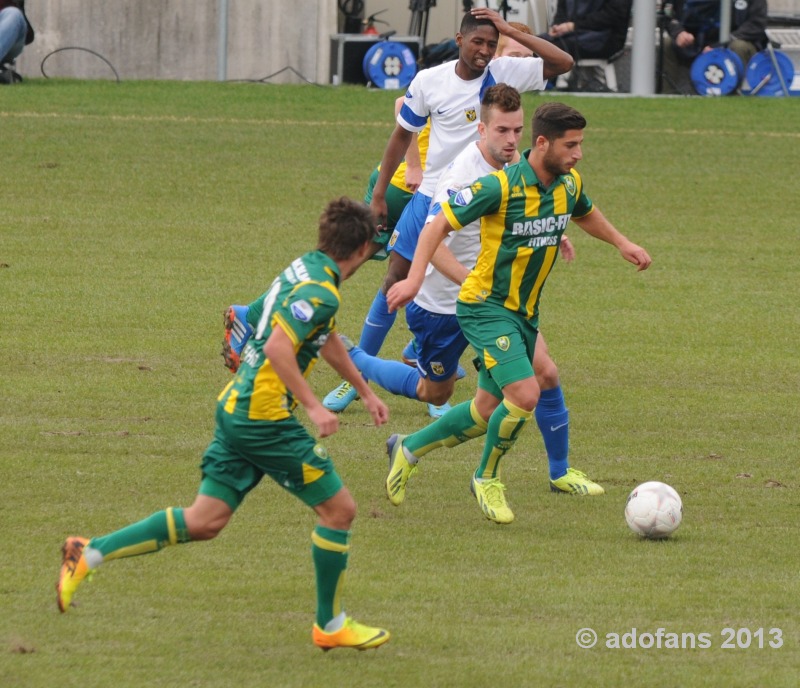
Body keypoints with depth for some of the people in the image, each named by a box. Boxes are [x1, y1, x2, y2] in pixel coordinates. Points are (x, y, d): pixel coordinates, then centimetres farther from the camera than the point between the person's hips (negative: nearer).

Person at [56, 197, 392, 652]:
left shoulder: (306, 269, 15)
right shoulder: (321, 292, -16)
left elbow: (328, 340, 31)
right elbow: (278, 346, -28)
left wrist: (366, 392, 40)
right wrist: (314, 407, -26)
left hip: (236, 408, 9)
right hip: (264, 418, -9)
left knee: (205, 521, 9)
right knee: (340, 509, 1)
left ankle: (90, 554, 5)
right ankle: (331, 625, 11)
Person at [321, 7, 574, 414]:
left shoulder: (505, 74, -8)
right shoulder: (430, 81, -5)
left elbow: (564, 63, -17)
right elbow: (402, 136, 7)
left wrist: (510, 31, -21)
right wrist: (379, 194, 8)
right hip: (430, 197, 1)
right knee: (395, 282, 2)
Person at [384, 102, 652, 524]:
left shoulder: (568, 185, 0)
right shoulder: (501, 186, -21)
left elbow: (585, 214, 26)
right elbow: (439, 225, -16)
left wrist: (621, 243, 15)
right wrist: (414, 278, -26)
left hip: (525, 314, 8)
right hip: (486, 307, -8)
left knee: (489, 412, 13)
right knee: (524, 395, -22)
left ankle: (408, 449, 35)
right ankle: (487, 478, 2)